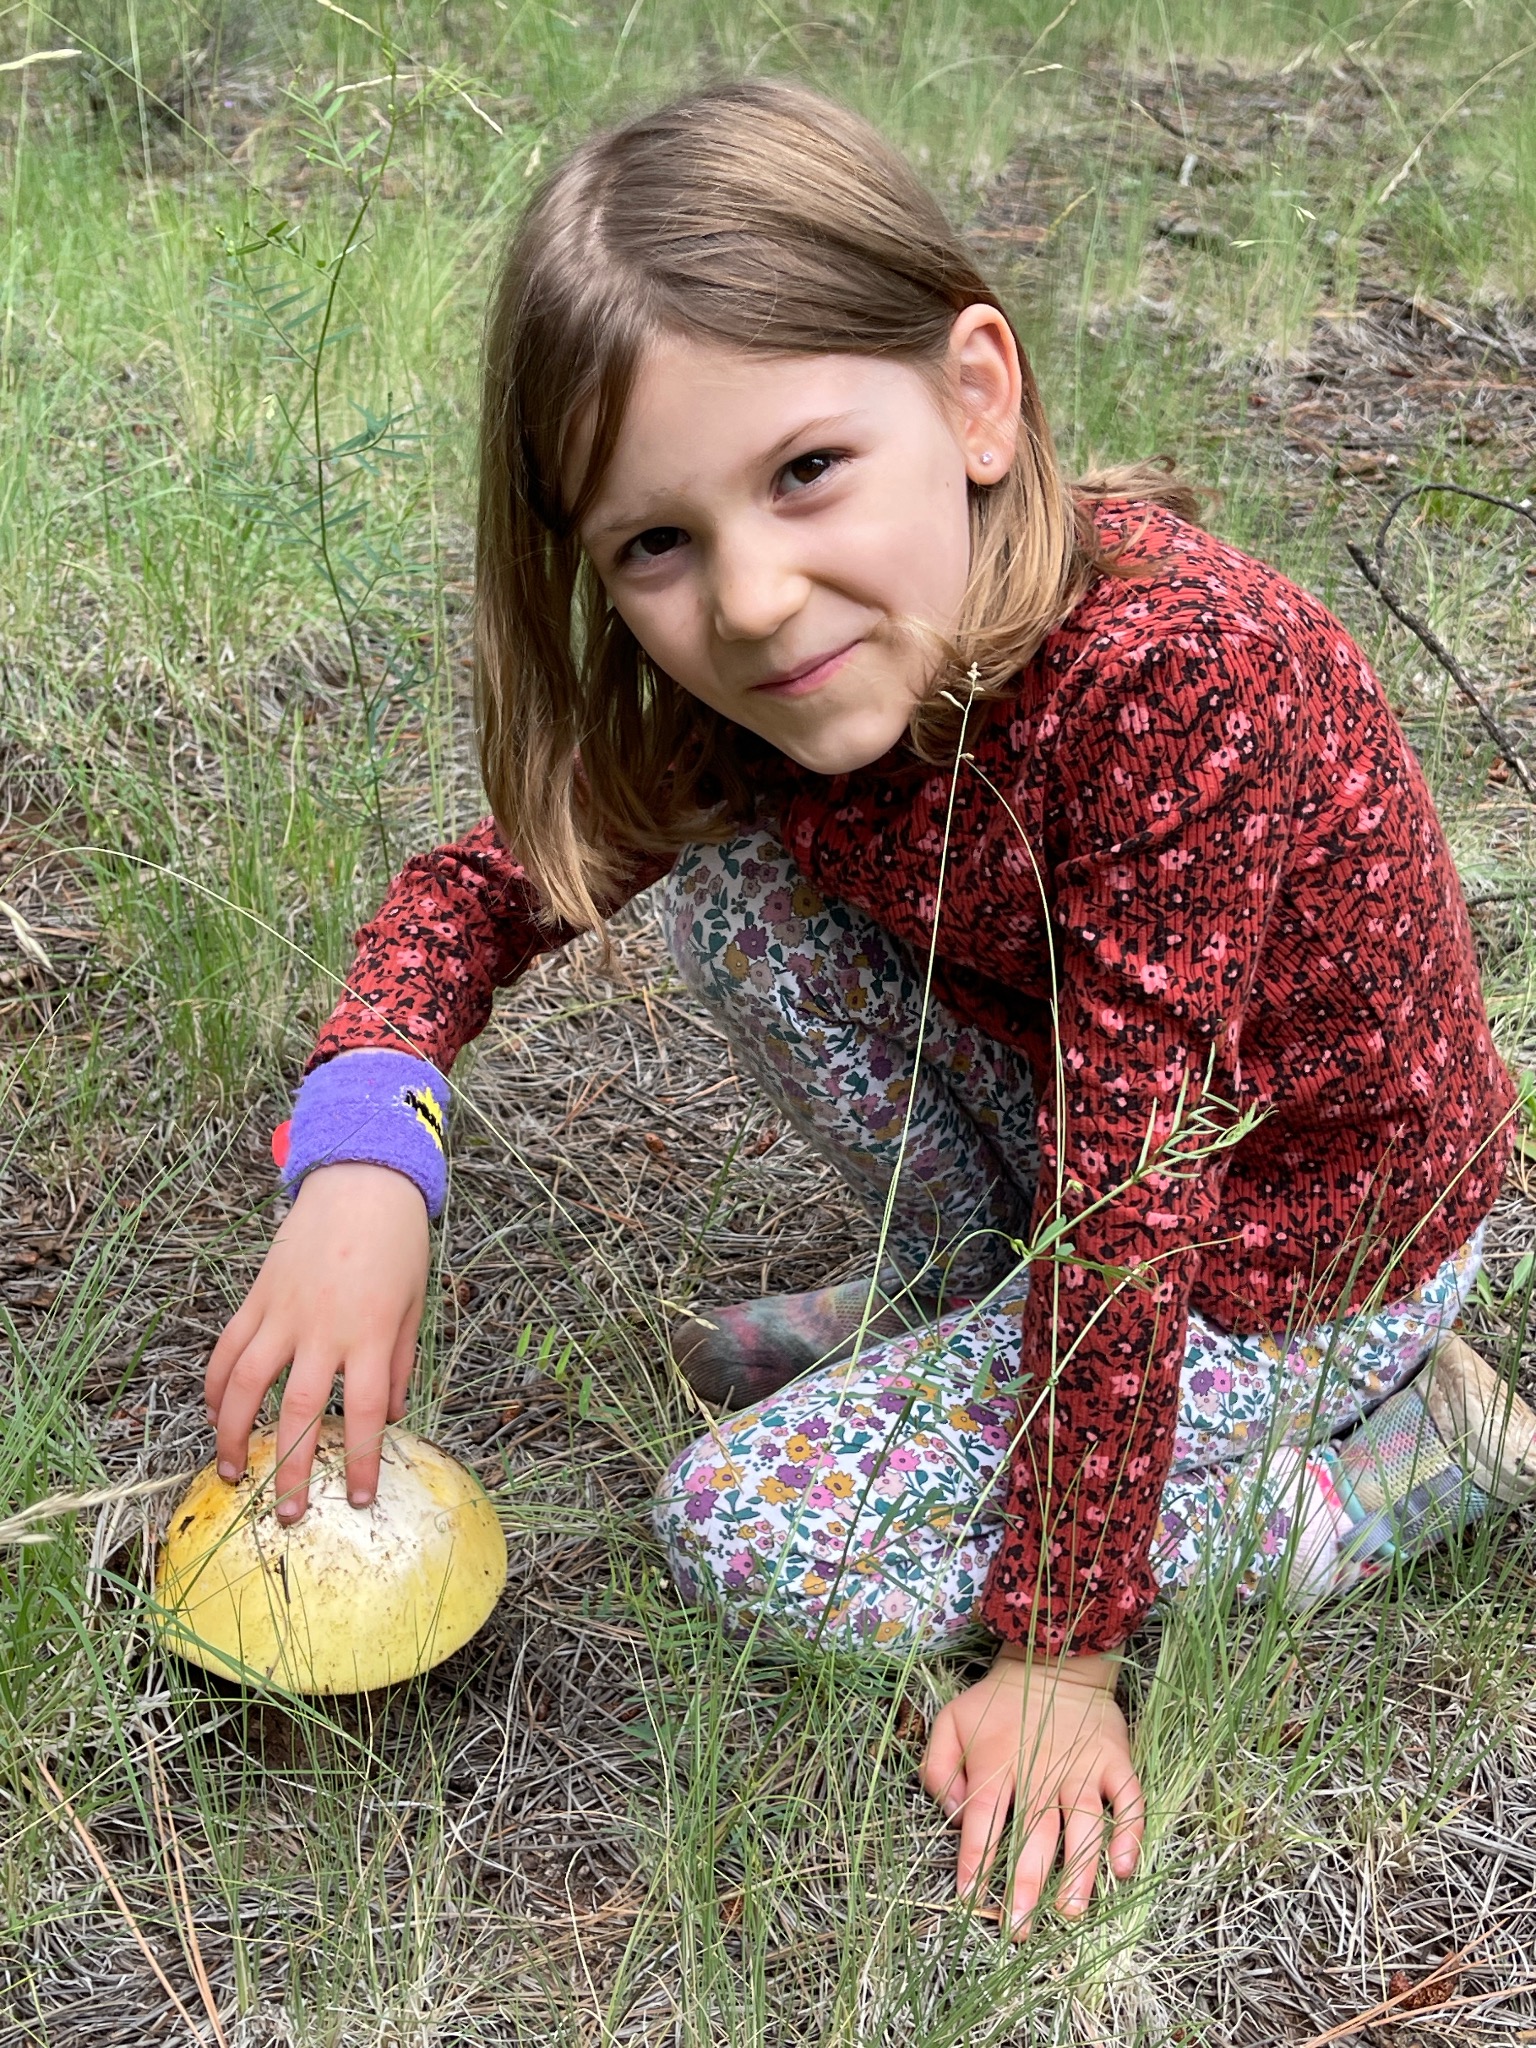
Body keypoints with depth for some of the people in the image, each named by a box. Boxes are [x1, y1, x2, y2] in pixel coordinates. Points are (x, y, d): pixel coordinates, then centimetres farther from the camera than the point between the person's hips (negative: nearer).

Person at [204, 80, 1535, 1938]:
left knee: (752, 1537, -10)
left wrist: (1059, 1650, -21)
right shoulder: (790, 674, -14)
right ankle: (959, 1303, 12)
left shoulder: (1173, 671, -36)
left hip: (1305, 1253, -6)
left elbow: (1132, 1208, -31)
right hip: (1090, 1135, 7)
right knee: (721, 853, -6)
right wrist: (360, 1148, -26)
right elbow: (487, 880, -5)